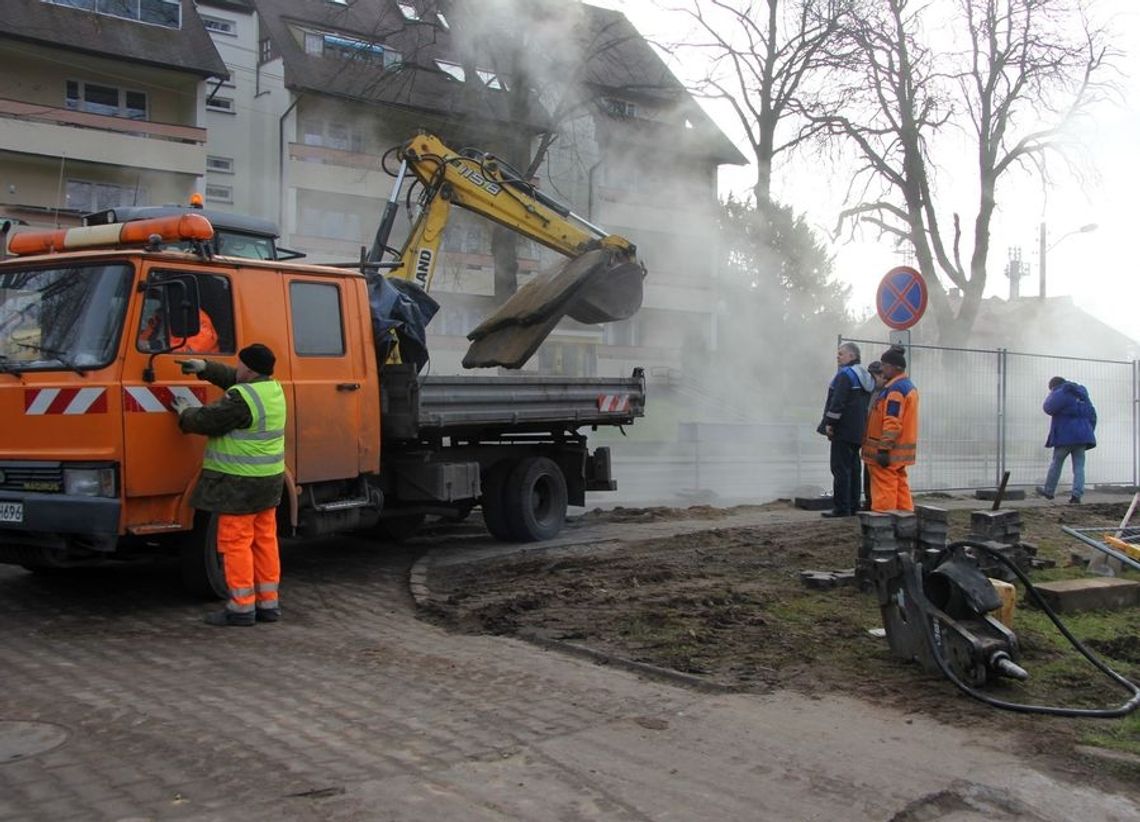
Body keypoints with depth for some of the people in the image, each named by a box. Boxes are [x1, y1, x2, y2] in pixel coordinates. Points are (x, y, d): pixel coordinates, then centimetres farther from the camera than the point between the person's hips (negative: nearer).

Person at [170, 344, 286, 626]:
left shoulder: (241, 399, -21)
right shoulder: (273, 388, 8)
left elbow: (208, 421, -14)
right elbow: (231, 378, 22)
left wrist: (184, 413, 5)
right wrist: (203, 367, 15)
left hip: (239, 483, -9)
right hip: (269, 480, 9)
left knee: (235, 542, -1)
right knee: (265, 540, 13)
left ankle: (241, 607, 3)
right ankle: (268, 603, 19)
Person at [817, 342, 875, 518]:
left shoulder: (844, 374, -13)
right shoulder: (865, 376, 18)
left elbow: (837, 402, -21)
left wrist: (829, 423, -16)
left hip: (844, 430, -10)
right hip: (858, 431, 10)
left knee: (840, 469, -7)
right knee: (853, 468, 13)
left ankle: (841, 508, -8)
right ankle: (853, 506, 16)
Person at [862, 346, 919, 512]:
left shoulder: (895, 389, -16)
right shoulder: (909, 386, 17)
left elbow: (892, 422, -22)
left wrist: (884, 448, -23)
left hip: (888, 452, -10)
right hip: (902, 449, 10)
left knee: (885, 489, -8)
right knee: (900, 486, 14)